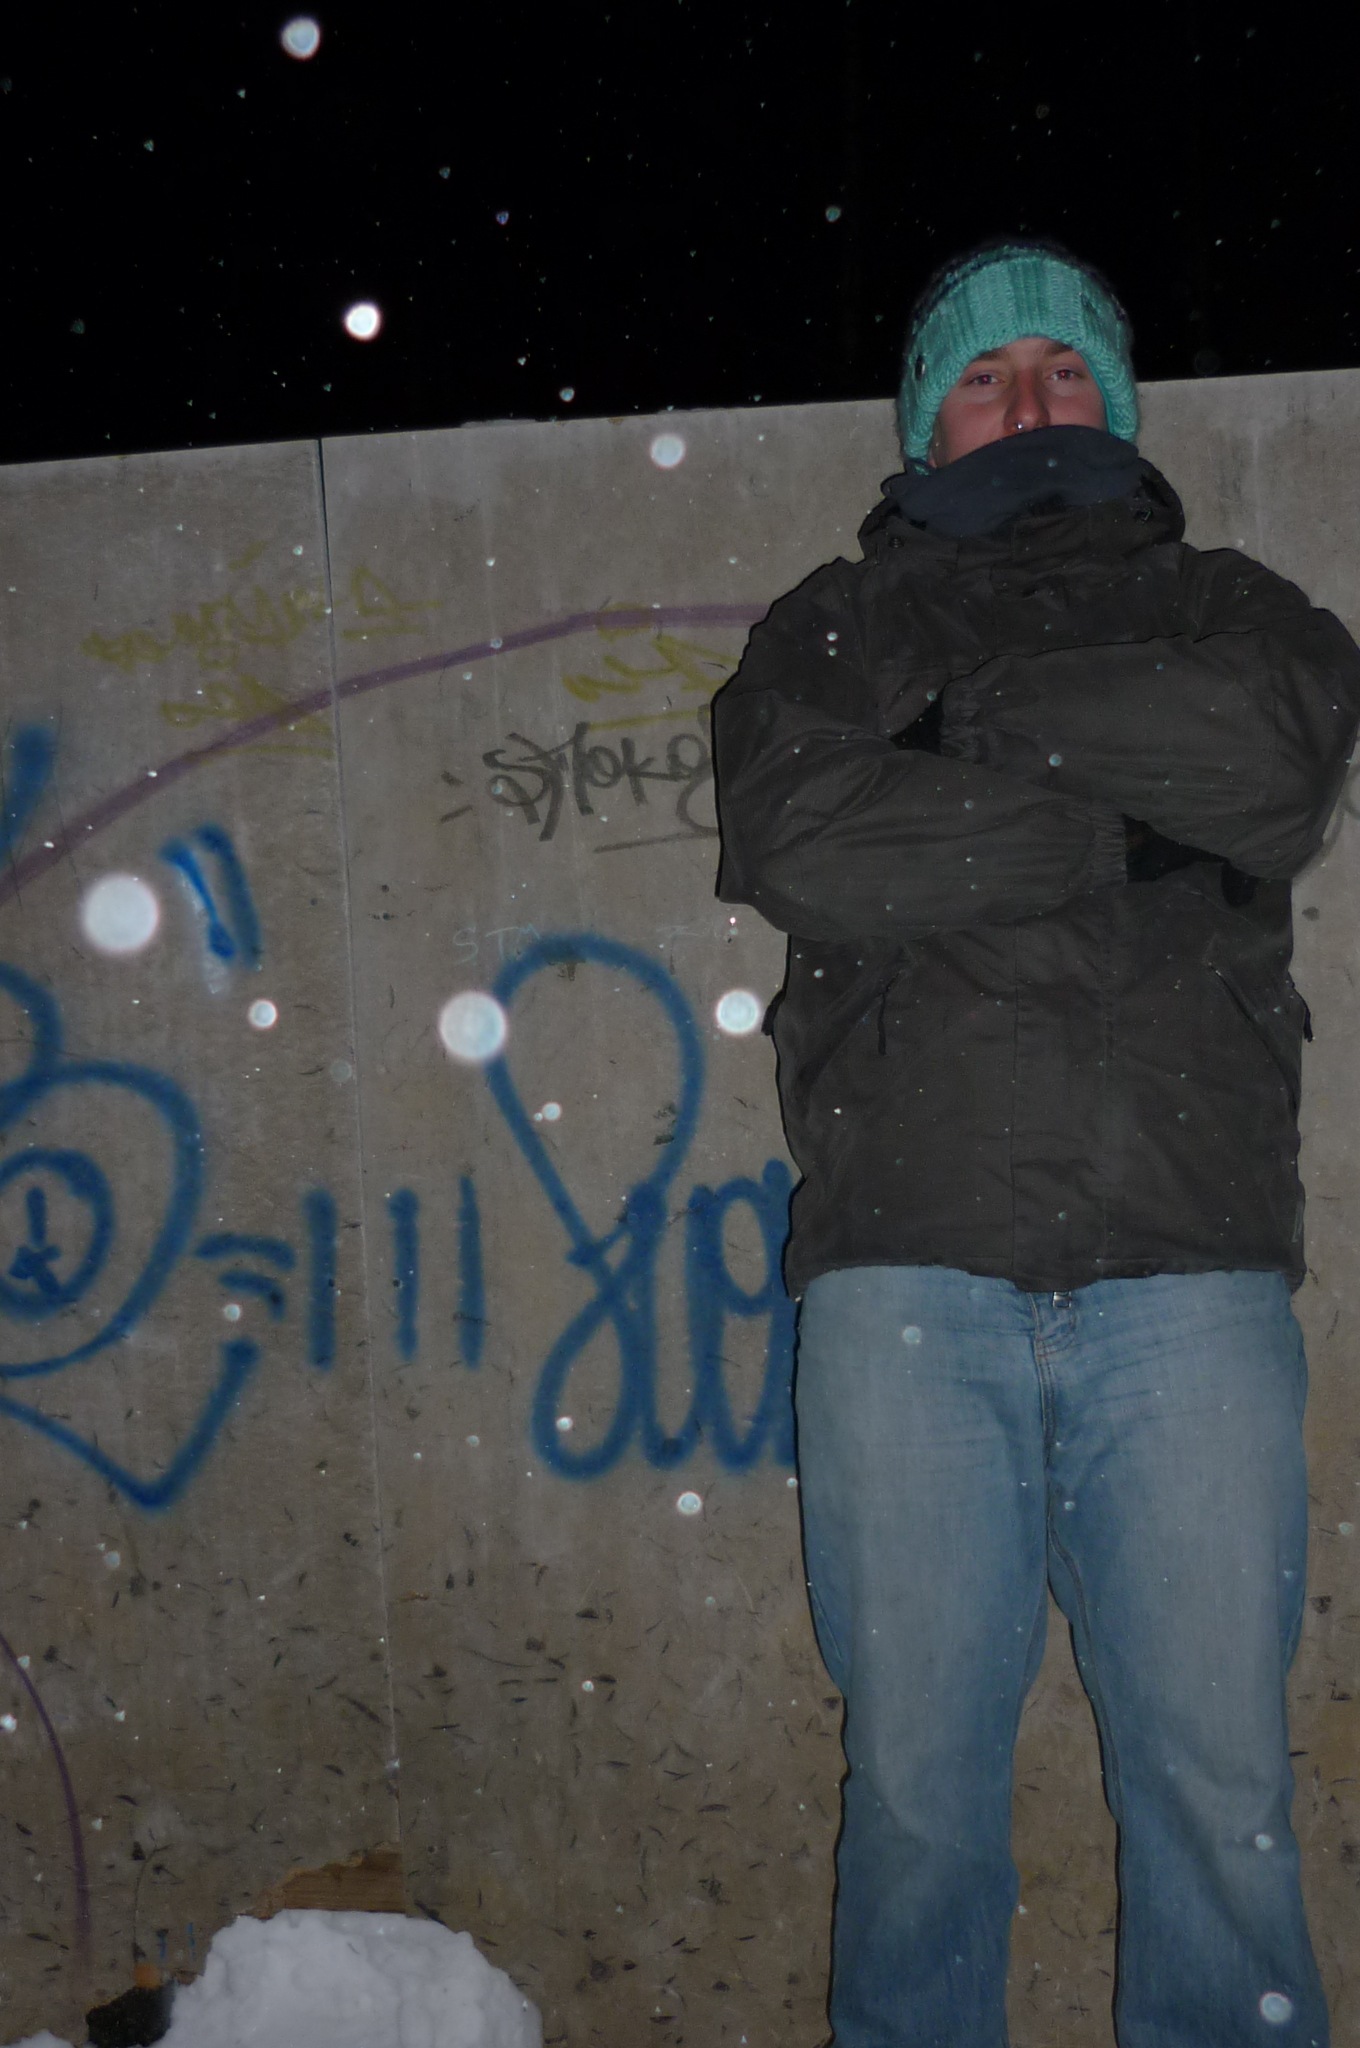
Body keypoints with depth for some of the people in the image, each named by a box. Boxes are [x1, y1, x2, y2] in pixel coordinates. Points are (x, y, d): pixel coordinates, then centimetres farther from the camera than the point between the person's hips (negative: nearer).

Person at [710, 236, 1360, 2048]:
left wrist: (980, 699, -2)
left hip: (1188, 1266, 1)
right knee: (919, 1765, 3)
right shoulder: (836, 625, 19)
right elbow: (803, 844, -3)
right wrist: (1119, 817, -4)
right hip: (910, 1262, 0)